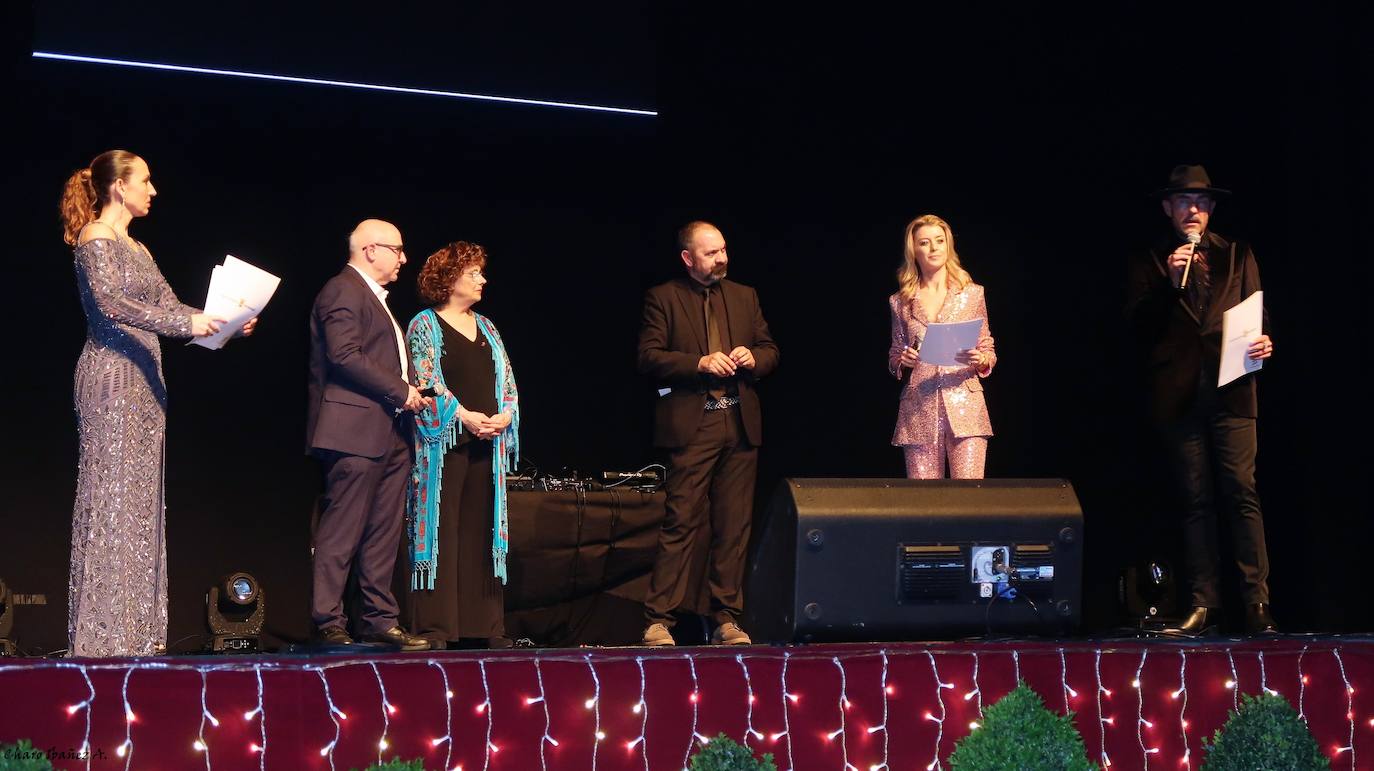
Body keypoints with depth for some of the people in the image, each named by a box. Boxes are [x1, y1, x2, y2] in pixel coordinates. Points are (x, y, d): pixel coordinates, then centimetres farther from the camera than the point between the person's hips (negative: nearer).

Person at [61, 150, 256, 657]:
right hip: (111, 375, -9)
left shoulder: (135, 247, 20)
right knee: (110, 497, -9)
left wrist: (224, 323, 2)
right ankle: (102, 632, -7)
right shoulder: (95, 238, -6)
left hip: (143, 381, 9)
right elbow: (109, 303, -20)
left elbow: (169, 306, 17)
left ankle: (136, 629, 7)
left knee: (141, 500, 6)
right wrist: (186, 323, -25)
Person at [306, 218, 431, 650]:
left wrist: (410, 395, 11)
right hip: (356, 430, -10)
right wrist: (401, 391, -16)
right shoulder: (343, 291, -8)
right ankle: (327, 624, -4)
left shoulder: (374, 297, 25)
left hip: (389, 435, 10)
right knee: (342, 533, -7)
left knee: (384, 534, 9)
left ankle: (379, 621, 14)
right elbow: (345, 356, -19)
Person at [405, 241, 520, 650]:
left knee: (482, 531, 5)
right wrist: (465, 416, -19)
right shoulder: (425, 325, 1)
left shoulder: (487, 328, 19)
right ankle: (434, 628, -6)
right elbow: (426, 381, -10)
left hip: (488, 444, 6)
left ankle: (486, 625, 7)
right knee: (441, 530, -7)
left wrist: (505, 416, -3)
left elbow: (507, 381, 16)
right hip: (444, 442, -6)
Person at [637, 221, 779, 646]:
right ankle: (658, 619, -3)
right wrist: (699, 363, -16)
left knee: (734, 527, 5)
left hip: (741, 425, 5)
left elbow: (770, 352, 19)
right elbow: (648, 356, -5)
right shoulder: (663, 298, 3)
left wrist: (753, 359, -4)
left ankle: (727, 619, 12)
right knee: (682, 523, -8)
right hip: (691, 425, -5)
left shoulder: (745, 296, 16)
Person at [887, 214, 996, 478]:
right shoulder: (901, 302, 12)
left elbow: (989, 353, 13)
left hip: (965, 405, -1)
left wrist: (980, 361, -10)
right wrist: (902, 361, -4)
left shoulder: (972, 294, 9)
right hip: (918, 409, 1)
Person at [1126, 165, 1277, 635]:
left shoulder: (1237, 256, 15)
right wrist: (1170, 282, -12)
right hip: (1179, 396, 0)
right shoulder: (1149, 262, 11)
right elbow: (1138, 325, 0)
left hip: (1230, 390, 0)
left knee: (1241, 494, -8)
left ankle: (1258, 603, -8)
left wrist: (1264, 343, -7)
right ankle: (1204, 603, 5)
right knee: (1195, 502, 3)